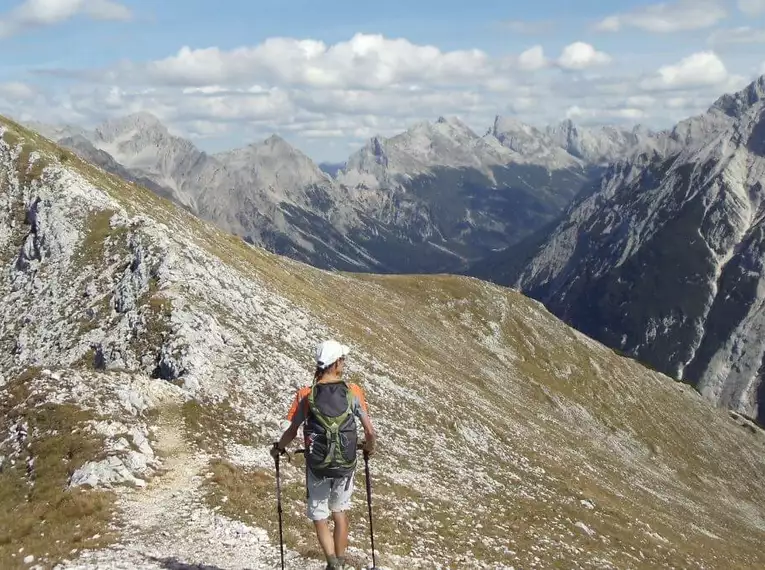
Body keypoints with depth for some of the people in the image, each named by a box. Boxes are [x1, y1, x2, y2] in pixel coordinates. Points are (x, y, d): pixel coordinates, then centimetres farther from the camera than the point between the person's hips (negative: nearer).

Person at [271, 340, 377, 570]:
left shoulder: (306, 395, -11)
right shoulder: (353, 392, -9)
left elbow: (292, 432, -7)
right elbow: (370, 433, -7)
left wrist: (278, 448, 14)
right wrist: (369, 446, 16)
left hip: (318, 467, -1)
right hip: (346, 465, 1)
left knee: (319, 517, 14)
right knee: (340, 512, 23)